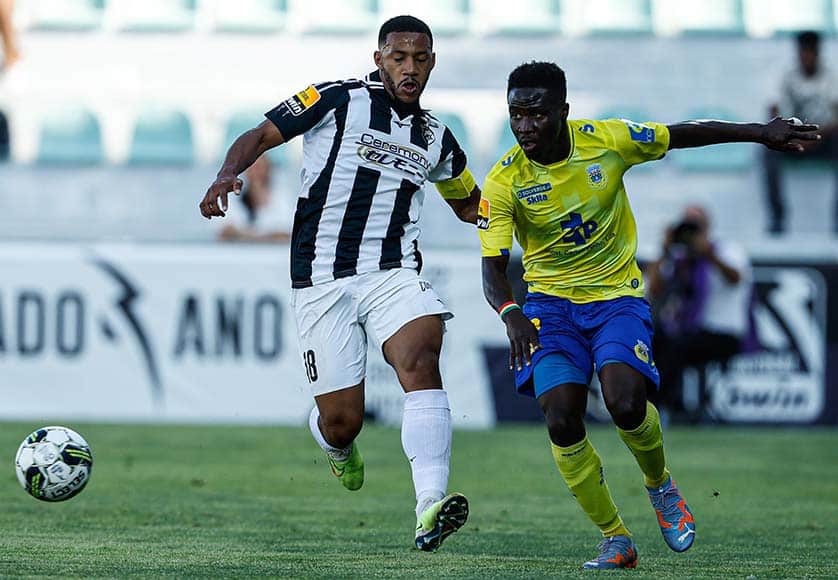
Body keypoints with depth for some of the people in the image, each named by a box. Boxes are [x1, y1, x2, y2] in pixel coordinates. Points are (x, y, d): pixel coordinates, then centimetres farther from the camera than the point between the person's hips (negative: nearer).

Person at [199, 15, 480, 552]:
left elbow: (470, 206, 30)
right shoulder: (337, 101, 0)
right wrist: (227, 176, -17)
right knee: (341, 421, -3)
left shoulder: (437, 139, 14)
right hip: (322, 280, -2)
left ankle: (430, 509, -42)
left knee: (421, 361, -29)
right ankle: (338, 448, 40)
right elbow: (262, 136, 2)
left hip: (394, 274, 2)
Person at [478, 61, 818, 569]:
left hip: (617, 297, -1)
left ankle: (660, 484, 10)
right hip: (551, 302, 1)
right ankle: (615, 540, 0)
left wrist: (760, 132, 4)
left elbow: (687, 135, 3)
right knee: (561, 421, -18)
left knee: (625, 403, -25)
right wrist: (510, 314, -35)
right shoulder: (503, 183, -14)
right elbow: (494, 267, -14)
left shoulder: (607, 141, -13)